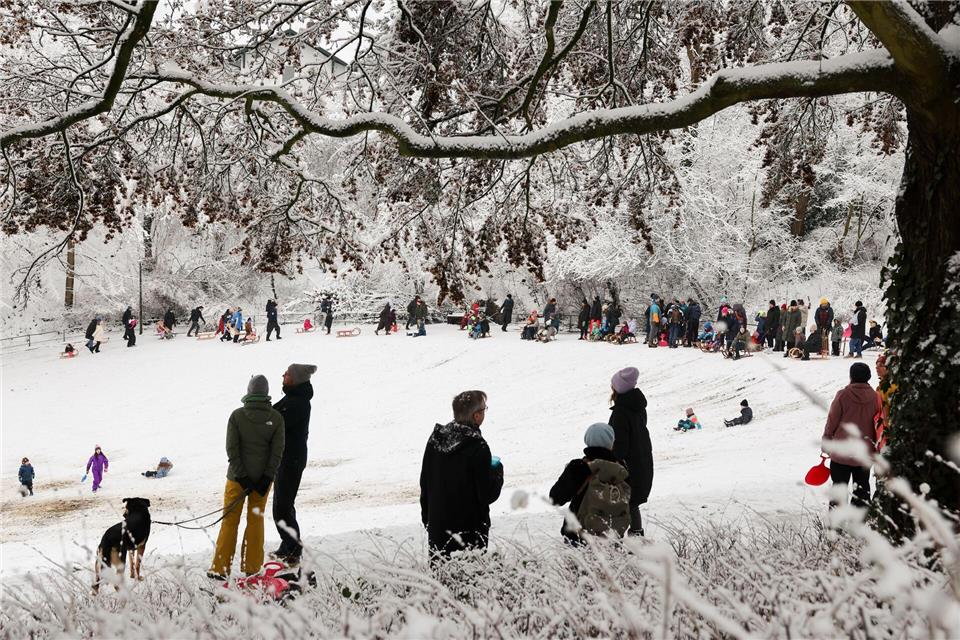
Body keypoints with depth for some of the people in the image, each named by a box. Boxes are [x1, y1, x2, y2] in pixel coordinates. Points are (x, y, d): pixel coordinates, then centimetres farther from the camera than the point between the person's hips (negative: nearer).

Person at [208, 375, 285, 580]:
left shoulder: (237, 415, -8)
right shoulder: (276, 417, -4)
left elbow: (232, 449, -11)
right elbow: (277, 450, -8)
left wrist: (241, 476, -9)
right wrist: (267, 477, -8)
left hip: (238, 477, -1)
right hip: (263, 477, 2)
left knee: (230, 521, 7)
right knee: (256, 521, 12)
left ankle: (220, 568, 7)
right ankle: (252, 568, 15)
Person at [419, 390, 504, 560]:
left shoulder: (435, 439, 1)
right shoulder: (477, 447, -19)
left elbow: (424, 483, 10)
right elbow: (488, 494, -15)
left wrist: (427, 517, 21)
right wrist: (497, 470, 2)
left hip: (437, 524, 6)